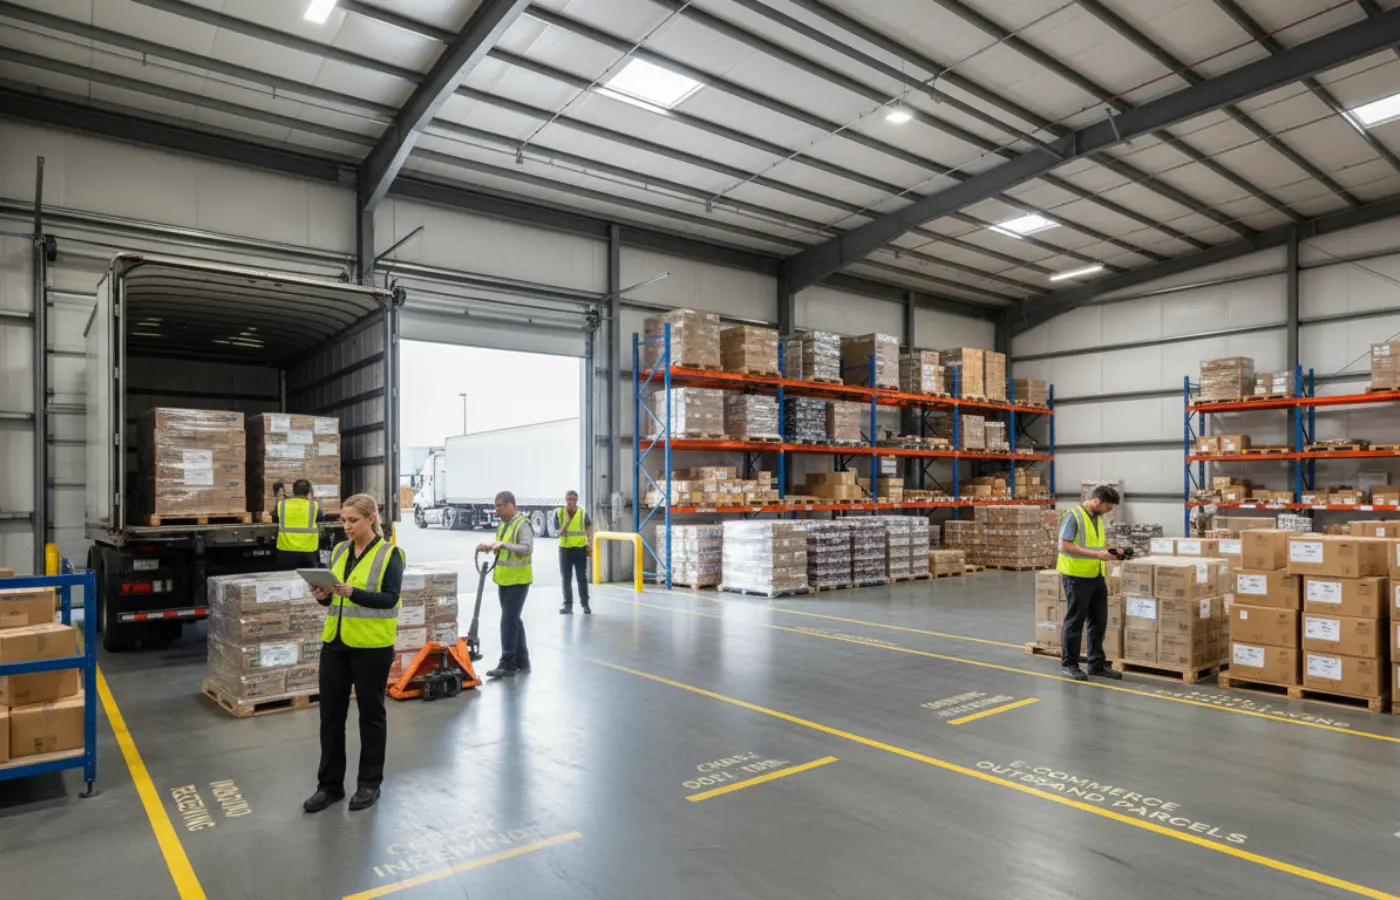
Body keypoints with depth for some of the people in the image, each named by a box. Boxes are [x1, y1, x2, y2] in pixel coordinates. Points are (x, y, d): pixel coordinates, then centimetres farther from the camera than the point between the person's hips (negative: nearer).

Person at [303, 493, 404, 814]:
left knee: (371, 713, 8)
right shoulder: (339, 551, 9)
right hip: (335, 642, 6)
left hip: (372, 645, -6)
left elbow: (390, 598, -16)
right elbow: (335, 596, 15)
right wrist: (324, 595, -7)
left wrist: (353, 592, -27)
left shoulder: (389, 554, -9)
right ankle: (330, 783, 24)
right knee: (330, 713, 10)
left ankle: (370, 783, 22)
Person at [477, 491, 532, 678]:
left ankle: (508, 664, -5)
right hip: (504, 580, 9)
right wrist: (489, 547, 5)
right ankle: (522, 661, 22)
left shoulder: (522, 524, -15)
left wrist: (503, 544, -34)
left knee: (509, 621, -9)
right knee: (514, 620, 13)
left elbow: (527, 549, -27)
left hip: (518, 581, -9)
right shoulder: (502, 524, 12)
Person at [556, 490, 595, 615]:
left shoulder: (583, 514, -4)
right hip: (565, 549, 1)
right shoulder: (559, 513, -4)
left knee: (582, 578, 4)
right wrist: (566, 522, -20)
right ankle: (568, 605, 13)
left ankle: (585, 604, 12)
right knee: (566, 579, 6)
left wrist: (590, 545, 0)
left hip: (580, 549, -1)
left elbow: (589, 529, 8)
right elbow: (558, 533, -7)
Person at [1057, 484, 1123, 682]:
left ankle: (1097, 664, 22)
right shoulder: (1073, 516, -15)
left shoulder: (1097, 517, 12)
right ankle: (1068, 664, 11)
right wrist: (1096, 554, -23)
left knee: (1099, 621, 12)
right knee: (1075, 621, 0)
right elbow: (1065, 546, -21)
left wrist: (1108, 550, 2)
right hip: (1076, 577, -8)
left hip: (1097, 576, 8)